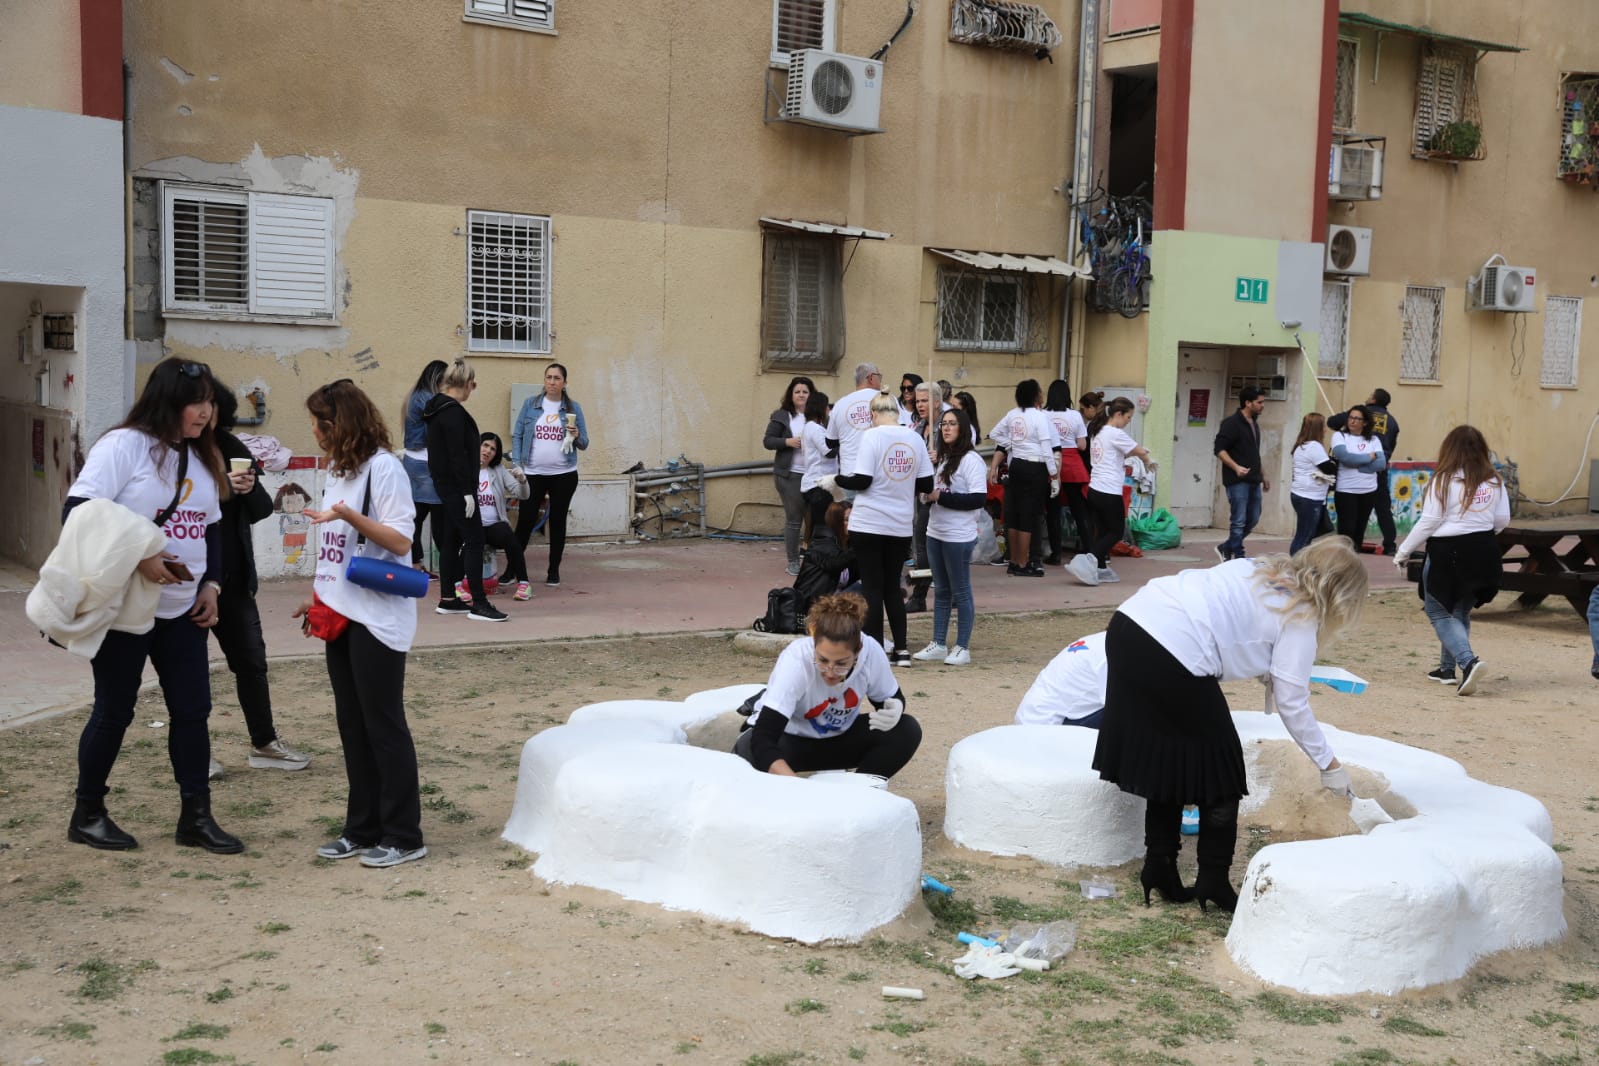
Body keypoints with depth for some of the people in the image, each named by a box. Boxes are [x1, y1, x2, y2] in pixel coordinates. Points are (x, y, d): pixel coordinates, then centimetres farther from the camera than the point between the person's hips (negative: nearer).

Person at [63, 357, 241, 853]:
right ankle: (87, 814, 21)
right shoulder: (123, 446, -11)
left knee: (193, 708, 3)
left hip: (182, 608, 6)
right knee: (114, 710, 4)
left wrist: (211, 584, 4)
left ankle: (196, 817, 10)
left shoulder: (201, 458, 11)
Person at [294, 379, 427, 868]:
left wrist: (351, 516, -30)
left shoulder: (382, 467, -12)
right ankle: (363, 828, 20)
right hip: (341, 614, 9)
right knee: (353, 723, 11)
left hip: (379, 618, -8)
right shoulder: (337, 469, 14)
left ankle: (403, 836, 5)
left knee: (383, 724, -3)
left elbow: (400, 540, -19)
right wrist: (317, 597, 16)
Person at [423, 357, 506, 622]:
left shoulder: (438, 408, 14)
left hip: (445, 486, 10)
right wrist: (467, 492, -21)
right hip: (456, 487, -10)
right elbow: (457, 455, -21)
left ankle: (448, 599, 19)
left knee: (451, 540, 14)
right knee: (474, 540, -8)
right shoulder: (453, 412, -16)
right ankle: (478, 604, -9)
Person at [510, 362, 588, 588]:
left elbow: (584, 444, 5)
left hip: (564, 475, 1)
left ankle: (554, 571, 17)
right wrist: (517, 464, -7)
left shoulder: (573, 408, 3)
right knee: (525, 521, -1)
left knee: (557, 521, 8)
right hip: (533, 473, 0)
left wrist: (576, 436, -17)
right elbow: (517, 435, 3)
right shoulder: (530, 404, 3)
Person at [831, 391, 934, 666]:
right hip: (901, 526, 4)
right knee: (892, 587, 15)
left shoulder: (872, 436, -10)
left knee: (872, 587, 4)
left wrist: (837, 480, 2)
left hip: (869, 524, -4)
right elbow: (926, 484, 6)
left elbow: (862, 480, -16)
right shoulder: (915, 439, 3)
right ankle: (902, 650, 15)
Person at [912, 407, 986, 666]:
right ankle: (938, 644, 20)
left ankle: (962, 648, 8)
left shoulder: (971, 460, -11)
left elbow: (978, 499, -19)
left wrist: (940, 496, -17)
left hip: (959, 536, -8)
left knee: (960, 591, 1)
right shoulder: (943, 458, 12)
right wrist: (929, 496, 4)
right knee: (941, 590, 13)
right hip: (936, 533, 8)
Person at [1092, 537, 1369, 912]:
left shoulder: (1263, 570, 25)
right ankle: (1213, 882, 17)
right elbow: (1292, 704, 4)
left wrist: (1265, 669, 29)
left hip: (1129, 624, 8)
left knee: (1168, 758, 21)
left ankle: (1159, 869, 26)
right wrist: (1328, 763, 14)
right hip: (1172, 655, -8)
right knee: (1220, 767, 11)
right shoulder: (1300, 617, 4)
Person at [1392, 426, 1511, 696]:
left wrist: (1403, 552, -2)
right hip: (1483, 552, 6)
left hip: (1448, 553, -6)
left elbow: (1428, 522, -12)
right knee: (1460, 611, 18)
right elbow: (1503, 520, 7)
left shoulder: (1444, 480, -13)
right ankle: (1448, 668, 25)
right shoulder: (1493, 481, 2)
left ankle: (1468, 661, -17)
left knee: (1439, 612, 2)